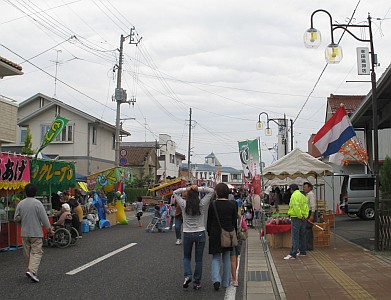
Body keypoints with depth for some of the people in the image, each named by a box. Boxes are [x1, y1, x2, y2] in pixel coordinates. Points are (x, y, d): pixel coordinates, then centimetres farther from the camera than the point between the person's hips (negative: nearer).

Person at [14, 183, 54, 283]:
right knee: (37, 252, -2)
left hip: (24, 233, 5)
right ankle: (32, 270, -18)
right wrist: (49, 229, 1)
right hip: (36, 233, -5)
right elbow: (44, 218, -11)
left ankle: (31, 270, 24)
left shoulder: (20, 204, 1)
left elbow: (16, 219, 6)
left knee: (28, 253, 14)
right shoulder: (37, 203, -12)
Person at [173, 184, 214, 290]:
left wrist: (185, 189, -4)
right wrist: (199, 189, -8)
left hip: (187, 234, 0)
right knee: (198, 259, 10)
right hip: (200, 234, 0)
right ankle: (197, 283, 14)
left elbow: (175, 192, 6)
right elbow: (211, 191, 1)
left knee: (186, 257, 19)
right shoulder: (202, 204, -9)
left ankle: (187, 275, -3)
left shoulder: (184, 204, -8)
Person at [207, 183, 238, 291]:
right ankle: (226, 282, 19)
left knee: (216, 258, 8)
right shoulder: (232, 204, -3)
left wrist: (209, 233, 7)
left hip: (216, 234, -2)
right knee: (227, 258, 14)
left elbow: (209, 221, -4)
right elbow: (235, 221, 1)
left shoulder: (212, 205, -9)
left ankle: (216, 279, -12)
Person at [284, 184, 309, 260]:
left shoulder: (294, 196, -13)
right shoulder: (303, 196, 14)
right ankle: (303, 252, 24)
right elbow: (306, 207, 9)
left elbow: (296, 207, -24)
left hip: (296, 218, -8)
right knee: (302, 236, 17)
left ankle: (293, 254, -9)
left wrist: (300, 216, -16)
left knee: (295, 237, -9)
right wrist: (305, 216, 0)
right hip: (303, 219, 9)